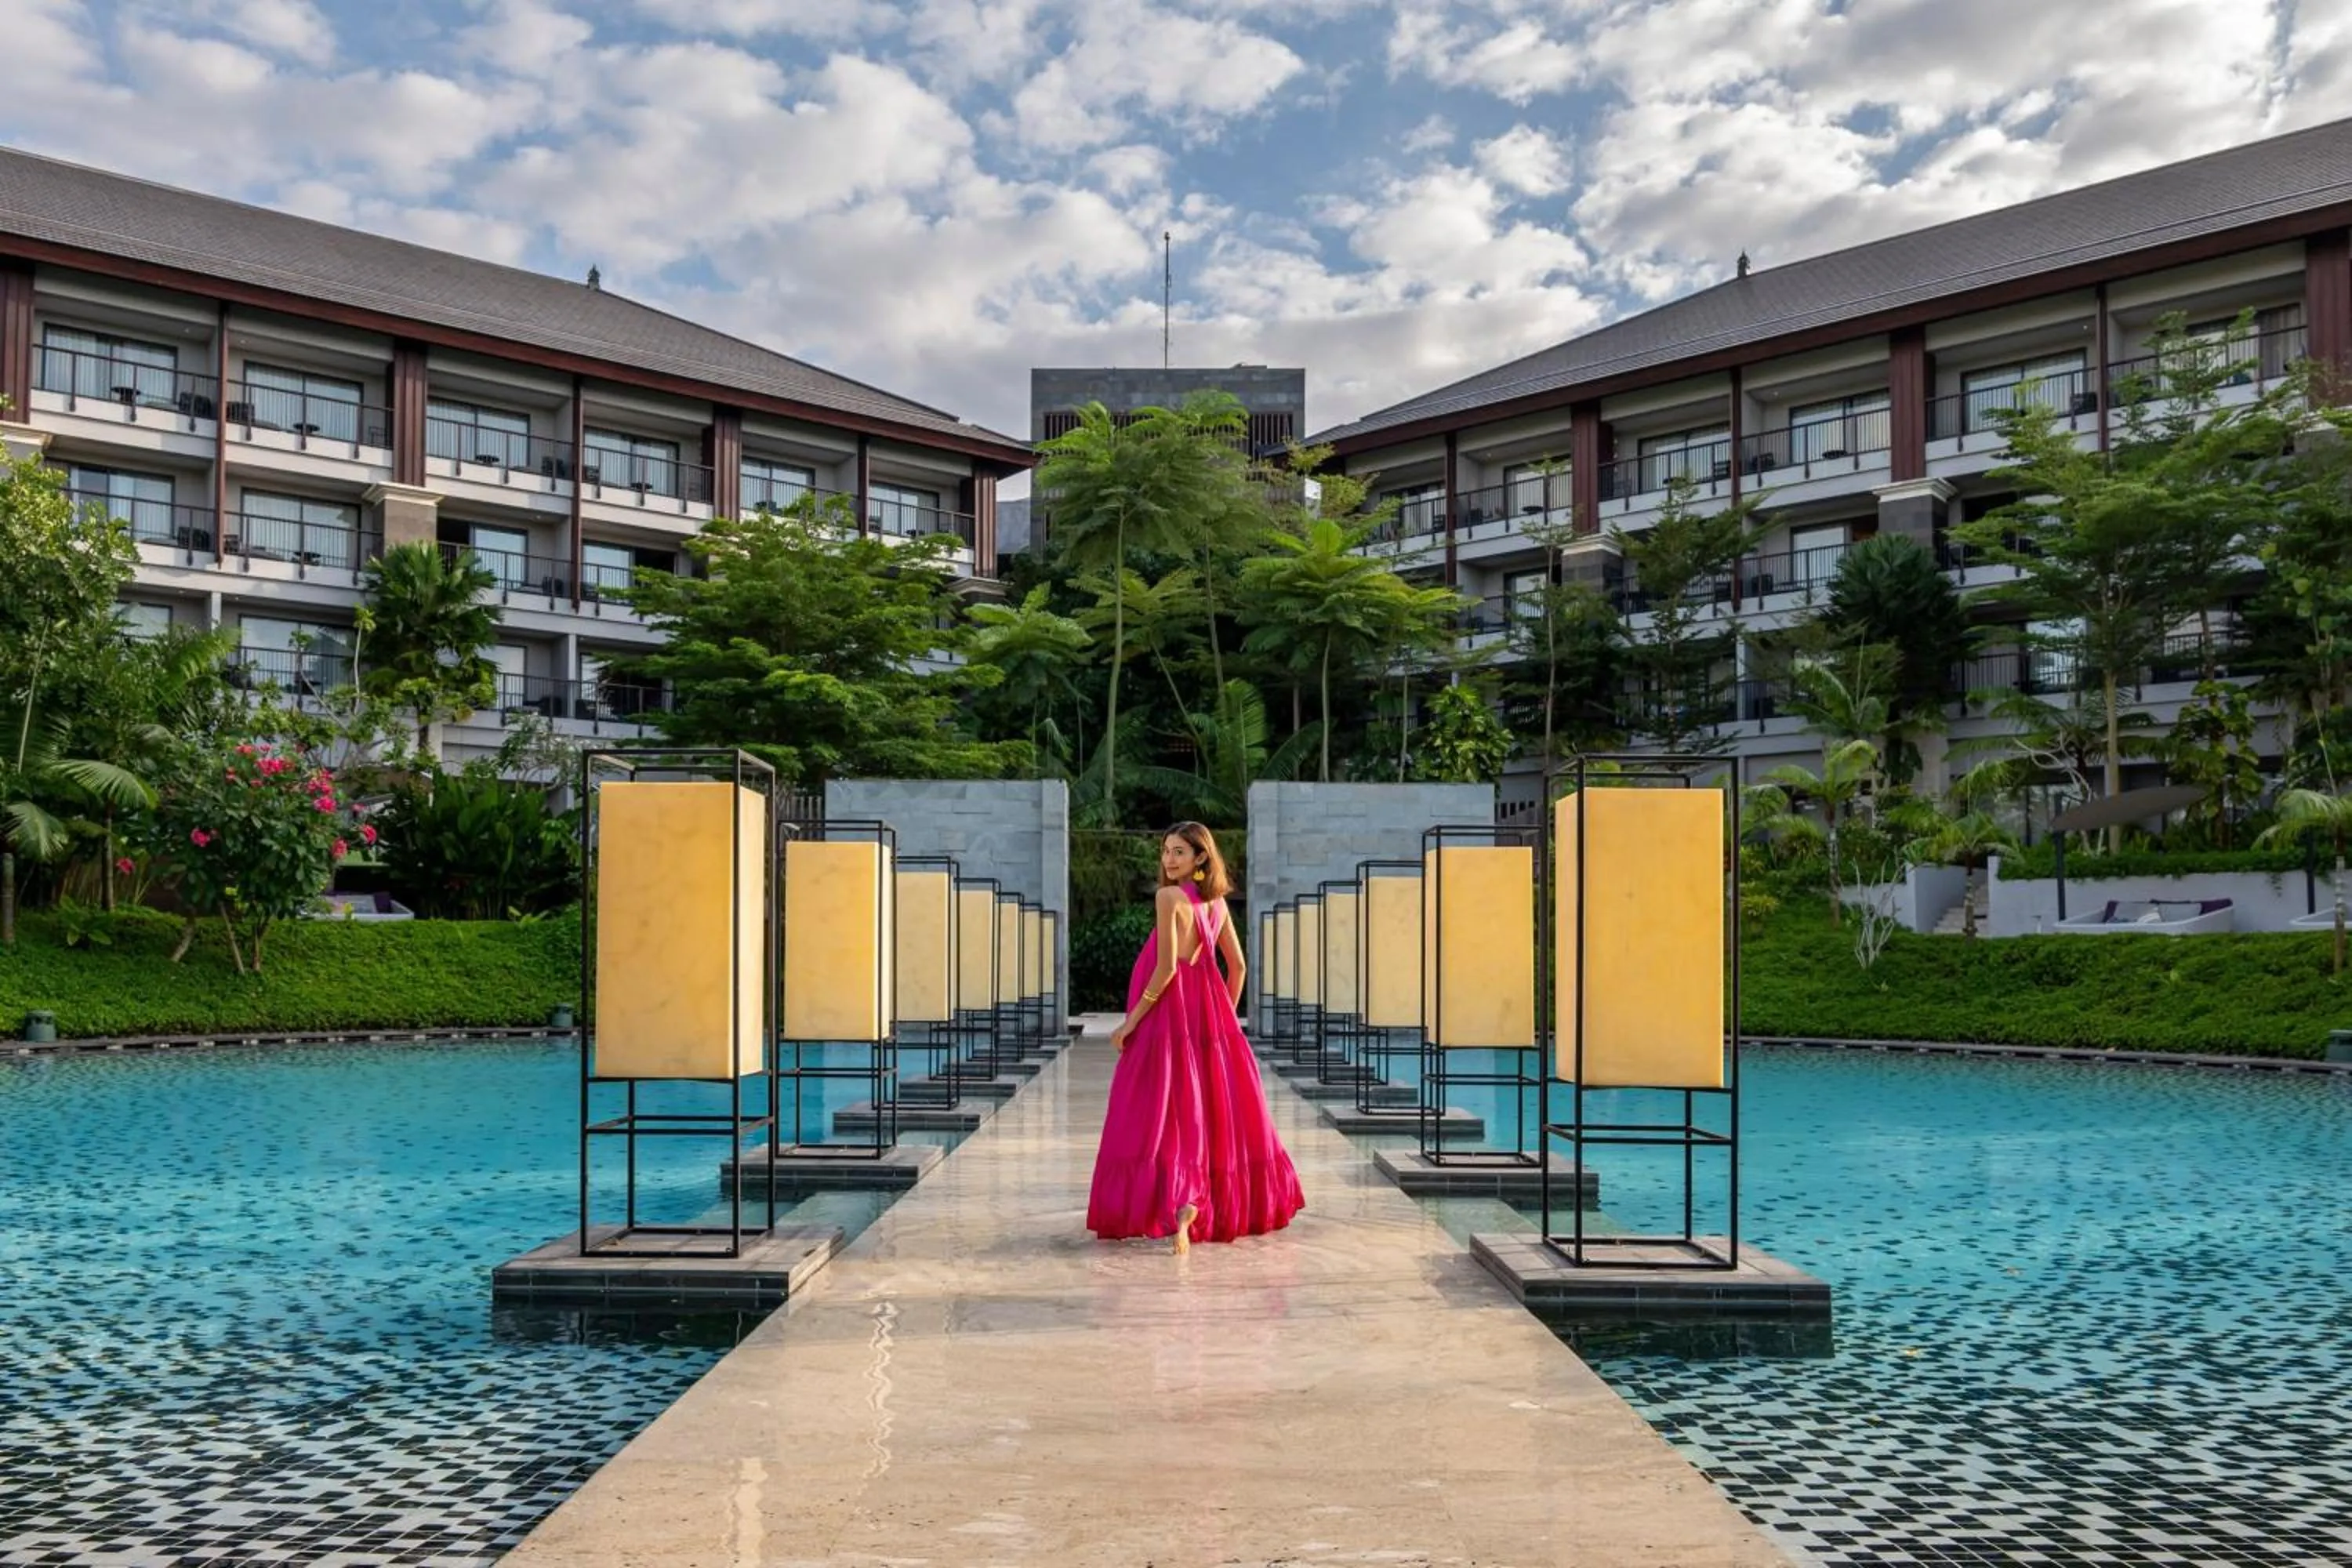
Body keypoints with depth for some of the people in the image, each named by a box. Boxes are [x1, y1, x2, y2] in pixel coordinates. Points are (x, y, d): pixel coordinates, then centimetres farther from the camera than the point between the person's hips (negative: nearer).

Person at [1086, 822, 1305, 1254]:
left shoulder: (1169, 897, -12)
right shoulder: (1217, 902, 9)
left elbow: (1166, 967, -17)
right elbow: (1238, 967, 13)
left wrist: (1132, 1019, -12)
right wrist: (1226, 1015, 24)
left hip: (1170, 1010, -7)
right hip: (1210, 1011, 7)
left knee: (1164, 1112, -7)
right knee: (1217, 1109, 16)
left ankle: (1182, 1204, -25)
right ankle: (1231, 1205, 27)